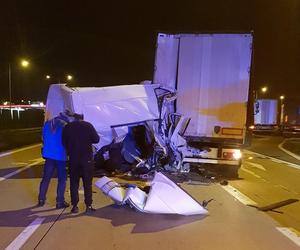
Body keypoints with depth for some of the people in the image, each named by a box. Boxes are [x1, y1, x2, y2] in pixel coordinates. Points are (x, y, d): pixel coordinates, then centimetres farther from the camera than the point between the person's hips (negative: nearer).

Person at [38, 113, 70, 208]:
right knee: (62, 179, 4)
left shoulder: (47, 124, 7)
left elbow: (43, 137, 14)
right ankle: (60, 202, 5)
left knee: (46, 177, 15)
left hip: (48, 154, 5)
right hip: (60, 156, -5)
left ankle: (41, 200, 21)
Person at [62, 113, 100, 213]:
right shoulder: (88, 125, -6)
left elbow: (64, 142, 5)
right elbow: (96, 139, -4)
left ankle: (75, 206, 12)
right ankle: (88, 206, 8)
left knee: (74, 183, 10)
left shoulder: (67, 127, 0)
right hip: (87, 158, -1)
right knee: (87, 183, 7)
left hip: (73, 158, 1)